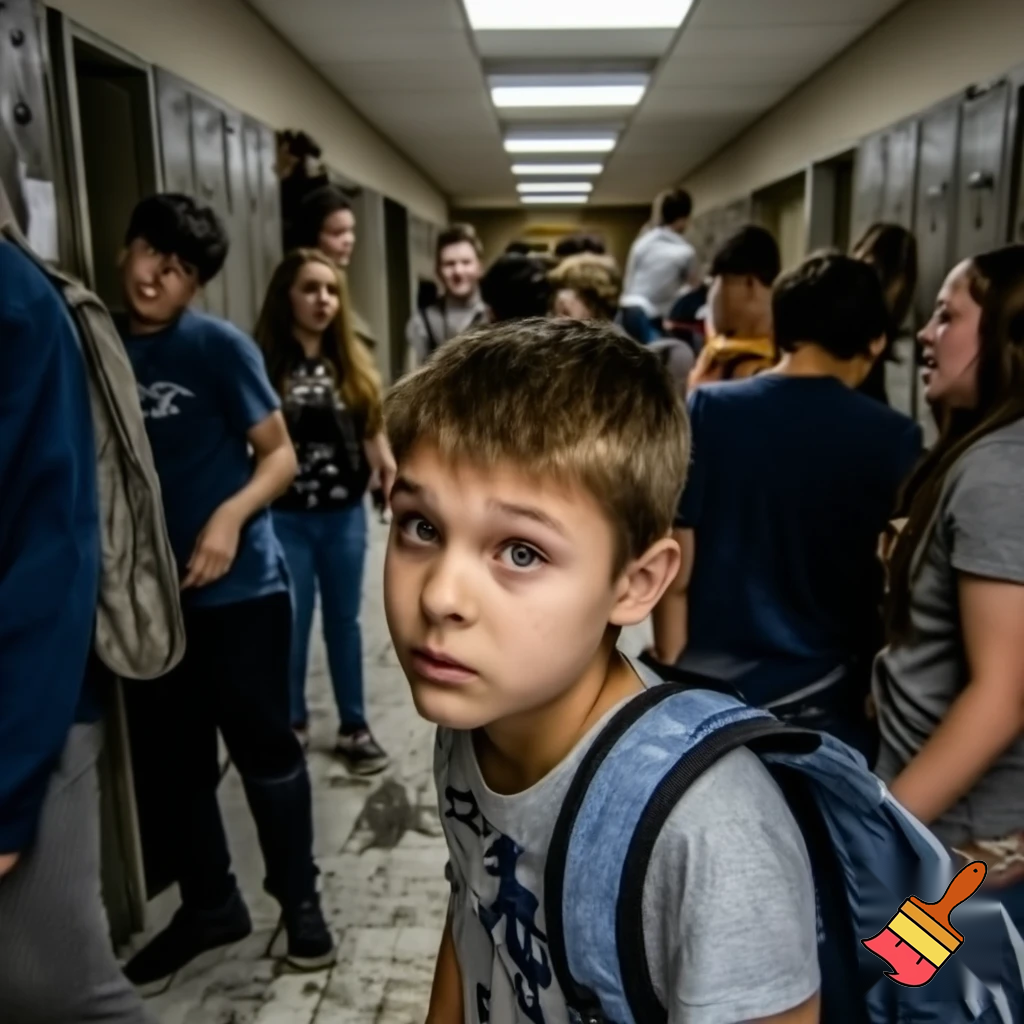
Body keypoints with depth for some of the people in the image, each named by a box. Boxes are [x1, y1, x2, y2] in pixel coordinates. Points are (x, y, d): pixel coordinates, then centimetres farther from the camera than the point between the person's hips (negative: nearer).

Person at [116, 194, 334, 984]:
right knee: (167, 762, 14)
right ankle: (209, 906, 35)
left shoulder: (220, 346, -8)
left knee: (262, 746, 6)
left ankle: (300, 899, 27)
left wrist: (232, 515, -23)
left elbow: (280, 455, -6)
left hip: (239, 588, -5)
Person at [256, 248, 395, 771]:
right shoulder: (265, 361, -8)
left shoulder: (353, 362, 6)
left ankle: (354, 727, 26)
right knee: (291, 626, 8)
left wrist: (395, 483, 1)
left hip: (344, 513, 4)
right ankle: (292, 724, 28)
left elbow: (373, 431, 9)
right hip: (285, 517, -3)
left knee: (344, 621, 14)